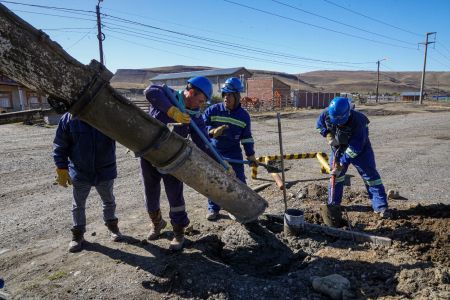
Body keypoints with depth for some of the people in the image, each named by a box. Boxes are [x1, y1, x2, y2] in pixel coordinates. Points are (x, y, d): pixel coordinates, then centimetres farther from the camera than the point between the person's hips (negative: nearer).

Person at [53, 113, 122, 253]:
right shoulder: (69, 119, -16)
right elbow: (60, 146, -8)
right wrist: (62, 170, -8)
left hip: (105, 171, 1)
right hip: (80, 172, 0)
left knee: (109, 201, 20)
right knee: (78, 205, 16)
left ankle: (112, 225, 44)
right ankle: (78, 233, 36)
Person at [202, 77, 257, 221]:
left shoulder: (244, 115, -2)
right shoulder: (213, 110, -9)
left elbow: (246, 137, 7)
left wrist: (250, 154, 3)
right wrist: (212, 131, -30)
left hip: (233, 153, 1)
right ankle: (213, 208, 24)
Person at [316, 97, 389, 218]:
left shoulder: (357, 121, -37)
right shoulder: (327, 114, -25)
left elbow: (354, 148, -34)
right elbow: (320, 125, 0)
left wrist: (340, 166, -33)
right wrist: (329, 137, -18)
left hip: (359, 148, -4)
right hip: (338, 147, 4)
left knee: (370, 174, -7)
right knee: (335, 175, 7)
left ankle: (381, 207, 0)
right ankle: (333, 204, 20)